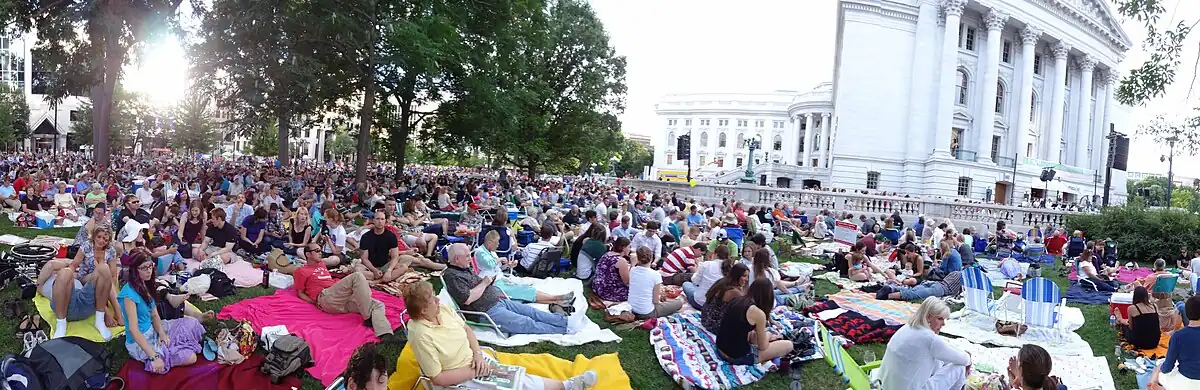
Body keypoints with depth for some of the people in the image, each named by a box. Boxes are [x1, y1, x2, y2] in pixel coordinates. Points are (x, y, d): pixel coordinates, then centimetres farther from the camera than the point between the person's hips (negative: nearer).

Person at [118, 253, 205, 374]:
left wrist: (162, 333, -16)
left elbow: (154, 315, 6)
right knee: (190, 357, -16)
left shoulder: (146, 286, 4)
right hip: (140, 341, -9)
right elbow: (133, 329, -28)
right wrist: (154, 357, -31)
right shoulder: (130, 293, -24)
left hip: (152, 330, 9)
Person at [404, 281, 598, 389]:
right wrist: (473, 372, -18)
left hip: (474, 360, 7)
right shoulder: (422, 335, -29)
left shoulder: (443, 310, -6)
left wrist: (478, 354, -9)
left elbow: (466, 329, 8)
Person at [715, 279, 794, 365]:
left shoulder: (736, 301, 6)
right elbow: (763, 347, -5)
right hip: (738, 357, -7)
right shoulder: (758, 313, -15)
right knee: (788, 345, 5)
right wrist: (768, 336, 17)